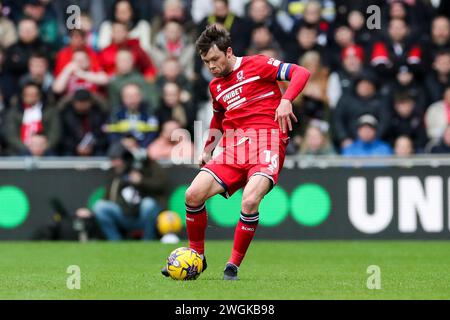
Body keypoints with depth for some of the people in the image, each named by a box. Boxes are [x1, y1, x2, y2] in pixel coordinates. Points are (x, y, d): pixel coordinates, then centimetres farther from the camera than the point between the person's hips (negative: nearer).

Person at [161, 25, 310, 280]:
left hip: (266, 142, -6)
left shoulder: (256, 65, 1)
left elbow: (301, 73, -5)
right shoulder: (215, 86, 20)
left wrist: (286, 101, -22)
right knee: (193, 194, -10)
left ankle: (233, 266, -12)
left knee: (250, 200, -29)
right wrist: (207, 149, 24)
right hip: (232, 147, 6)